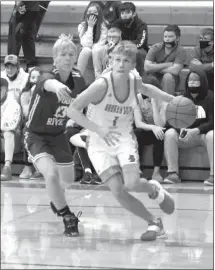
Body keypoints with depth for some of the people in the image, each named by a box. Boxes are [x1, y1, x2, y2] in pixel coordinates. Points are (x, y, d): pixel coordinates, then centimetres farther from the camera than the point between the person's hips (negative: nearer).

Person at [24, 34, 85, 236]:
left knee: (67, 179, 17)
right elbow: (48, 84, -56)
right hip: (37, 136, -6)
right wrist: (56, 86, -78)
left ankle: (56, 199, 54)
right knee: (51, 174, -28)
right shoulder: (47, 78, -28)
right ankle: (68, 218, -12)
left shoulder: (78, 80, -11)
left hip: (59, 135, 6)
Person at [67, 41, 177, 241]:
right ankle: (153, 222, 3)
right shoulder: (102, 85, -23)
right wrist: (98, 129, -35)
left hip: (124, 139, 2)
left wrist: (173, 100, 14)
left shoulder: (134, 82, -7)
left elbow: (146, 89, 20)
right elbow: (72, 110, -25)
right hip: (100, 144, -2)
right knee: (117, 191, -17)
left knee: (132, 183, -22)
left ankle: (154, 190, 14)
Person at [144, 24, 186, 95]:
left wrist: (156, 68, -15)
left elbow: (175, 70, -26)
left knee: (168, 76, -32)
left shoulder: (181, 51, -13)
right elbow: (147, 67, -19)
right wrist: (166, 65, -20)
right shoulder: (155, 48, -7)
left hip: (171, 80, -2)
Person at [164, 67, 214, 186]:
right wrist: (181, 129, -20)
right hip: (186, 136, 3)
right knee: (169, 133, -25)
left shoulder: (209, 99, -1)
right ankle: (173, 173, -27)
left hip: (204, 134, -3)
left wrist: (196, 131, -26)